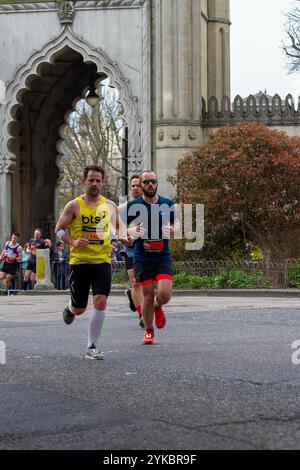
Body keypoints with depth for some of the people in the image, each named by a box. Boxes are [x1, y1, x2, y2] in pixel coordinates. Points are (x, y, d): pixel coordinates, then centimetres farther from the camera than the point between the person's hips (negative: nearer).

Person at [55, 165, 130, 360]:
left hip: (102, 261, 1)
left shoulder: (110, 206, 5)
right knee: (79, 309, 6)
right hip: (79, 261, -1)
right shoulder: (74, 205, -3)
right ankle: (70, 308, 45)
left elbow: (118, 228, 20)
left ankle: (92, 347, -2)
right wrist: (73, 241, -15)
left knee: (101, 302, -14)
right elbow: (59, 229, 2)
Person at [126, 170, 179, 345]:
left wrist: (173, 229, -7)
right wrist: (134, 231, -17)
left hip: (163, 257, 1)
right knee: (148, 297, 1)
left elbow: (176, 222, 17)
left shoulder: (168, 204, 3)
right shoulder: (133, 205, -3)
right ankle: (149, 331, 23)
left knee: (165, 294, -14)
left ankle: (158, 307, 23)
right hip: (142, 258, -1)